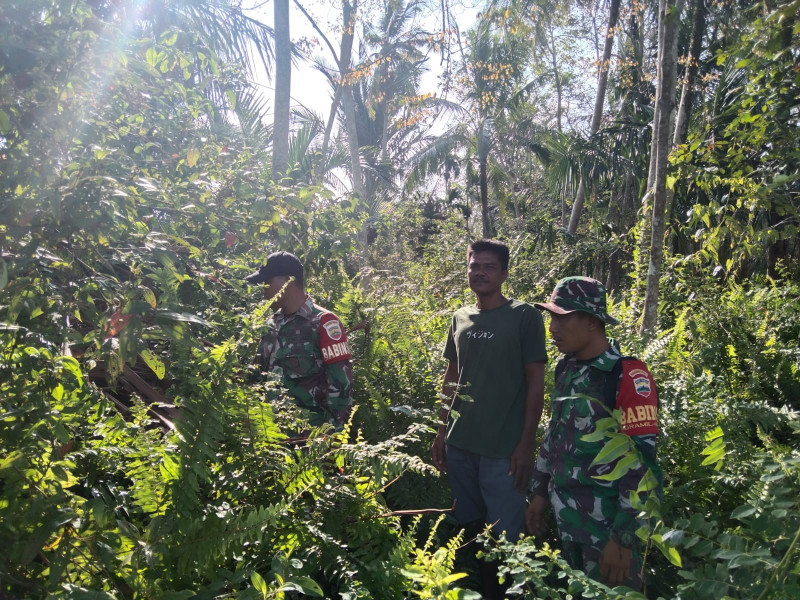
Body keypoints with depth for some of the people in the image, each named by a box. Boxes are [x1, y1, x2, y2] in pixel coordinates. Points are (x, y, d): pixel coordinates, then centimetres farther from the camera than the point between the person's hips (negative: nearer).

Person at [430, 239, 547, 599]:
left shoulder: (524, 316, -6)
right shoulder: (460, 318, 9)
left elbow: (535, 382, -7)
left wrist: (526, 444, -11)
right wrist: (442, 431, 12)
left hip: (503, 449, -5)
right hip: (459, 445, 5)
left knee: (504, 538, 4)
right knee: (469, 528, 17)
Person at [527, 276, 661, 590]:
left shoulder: (628, 376, -19)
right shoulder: (566, 369, 4)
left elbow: (641, 462, -20)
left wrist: (623, 538, -20)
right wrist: (539, 492, 14)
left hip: (607, 523, -7)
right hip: (566, 517, 7)